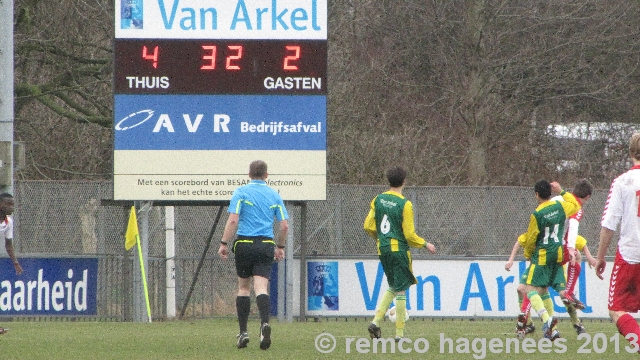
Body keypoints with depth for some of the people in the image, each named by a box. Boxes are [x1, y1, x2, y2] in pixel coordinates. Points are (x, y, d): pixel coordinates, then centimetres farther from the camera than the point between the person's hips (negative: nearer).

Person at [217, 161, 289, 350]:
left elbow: (233, 220, -10)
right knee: (261, 287, -6)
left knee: (243, 286, 11)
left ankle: (243, 331, 9)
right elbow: (284, 225, 8)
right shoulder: (274, 195, 9)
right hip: (266, 245, 2)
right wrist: (280, 247, 20)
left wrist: (224, 243, -5)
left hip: (245, 243, -1)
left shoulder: (241, 192, 0)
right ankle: (264, 322, -31)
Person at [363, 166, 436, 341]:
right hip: (399, 249, -6)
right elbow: (409, 235, -13)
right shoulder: (405, 204, -14)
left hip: (383, 249, 6)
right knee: (400, 290, 1)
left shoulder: (378, 200, 3)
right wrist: (426, 245, 2)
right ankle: (399, 333, 3)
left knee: (393, 287, 20)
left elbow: (368, 226, 6)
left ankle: (376, 321, 4)